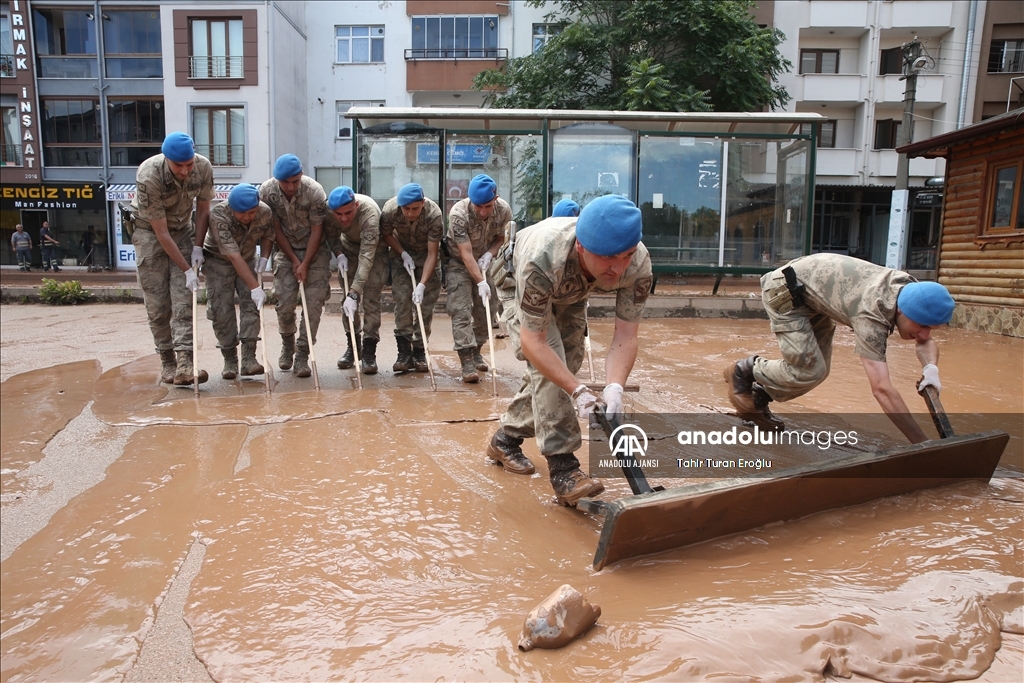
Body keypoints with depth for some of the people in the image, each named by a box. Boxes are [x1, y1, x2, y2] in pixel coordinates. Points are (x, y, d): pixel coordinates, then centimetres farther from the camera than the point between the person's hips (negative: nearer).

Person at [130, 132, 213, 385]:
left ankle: (184, 364, -17)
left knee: (183, 298, -10)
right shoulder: (148, 177, -30)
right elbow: (161, 233, -26)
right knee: (157, 302, -5)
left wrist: (197, 246, -8)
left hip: (183, 230, 3)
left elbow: (203, 208, -1)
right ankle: (167, 361, 8)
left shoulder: (203, 167, -19)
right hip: (150, 232, -3)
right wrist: (187, 270, -26)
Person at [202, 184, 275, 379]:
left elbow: (267, 235, 4)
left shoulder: (266, 213, -21)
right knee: (221, 309, -8)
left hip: (248, 260, 3)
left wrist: (264, 257, -13)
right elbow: (233, 256, -39)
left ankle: (249, 358, -11)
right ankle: (229, 359, 4)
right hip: (218, 261, -3)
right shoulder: (218, 216, -34)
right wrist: (254, 286, -43)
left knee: (252, 304, -11)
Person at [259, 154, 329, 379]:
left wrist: (305, 264, -16)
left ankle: (302, 355, -3)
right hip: (286, 250, 2)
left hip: (315, 250, -2)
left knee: (314, 303, -11)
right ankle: (287, 345, 23)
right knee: (284, 303, -5)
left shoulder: (314, 191, -21)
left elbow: (317, 230, -15)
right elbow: (275, 229, -6)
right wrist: (294, 260, -8)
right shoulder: (266, 191, -14)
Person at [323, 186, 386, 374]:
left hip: (375, 248, -4)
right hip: (349, 247, 4)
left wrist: (354, 293, -49)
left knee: (371, 298, -13)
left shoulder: (369, 214, -41)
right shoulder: (328, 209, -26)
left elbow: (366, 258, -44)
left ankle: (369, 352, -9)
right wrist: (339, 254, -24)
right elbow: (331, 234, -4)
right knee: (347, 298, 1)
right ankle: (352, 345, 15)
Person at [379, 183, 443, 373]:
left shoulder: (434, 214, -34)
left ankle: (419, 352, 4)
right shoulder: (390, 210, -28)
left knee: (426, 303, -7)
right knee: (402, 299, -13)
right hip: (401, 252, 1)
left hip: (426, 253, -1)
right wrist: (403, 254, -18)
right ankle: (404, 352, -7)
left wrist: (422, 284, -37)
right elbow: (386, 234, -6)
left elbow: (432, 253, -30)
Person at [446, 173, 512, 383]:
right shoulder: (458, 214, -32)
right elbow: (466, 254, -32)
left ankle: (476, 351, 27)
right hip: (459, 263, -4)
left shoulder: (504, 210, -20)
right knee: (461, 310, -14)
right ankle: (467, 361, -16)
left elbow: (500, 237, -2)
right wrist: (480, 282, -39)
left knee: (484, 309, 8)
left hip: (485, 262, 4)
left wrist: (489, 254, -21)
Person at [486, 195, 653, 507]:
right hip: (519, 285, -5)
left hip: (569, 294, 5)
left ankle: (505, 440, 26)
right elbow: (532, 341, -40)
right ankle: (562, 467, -18)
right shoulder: (541, 259, -46)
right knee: (546, 366, -23)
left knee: (564, 365, 7)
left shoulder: (638, 264, -35)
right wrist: (578, 391, -48)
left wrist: (614, 388, -49)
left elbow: (625, 336, -32)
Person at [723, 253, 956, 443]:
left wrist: (931, 368, -20)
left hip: (814, 295, 9)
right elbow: (881, 388, -42)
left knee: (817, 369, 5)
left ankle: (756, 400, 20)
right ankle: (744, 370, 7)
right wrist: (922, 444, -40)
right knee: (809, 371, -16)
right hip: (785, 290, -9)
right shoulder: (872, 312, -38)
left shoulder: (912, 290, -14)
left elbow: (927, 342, 3)